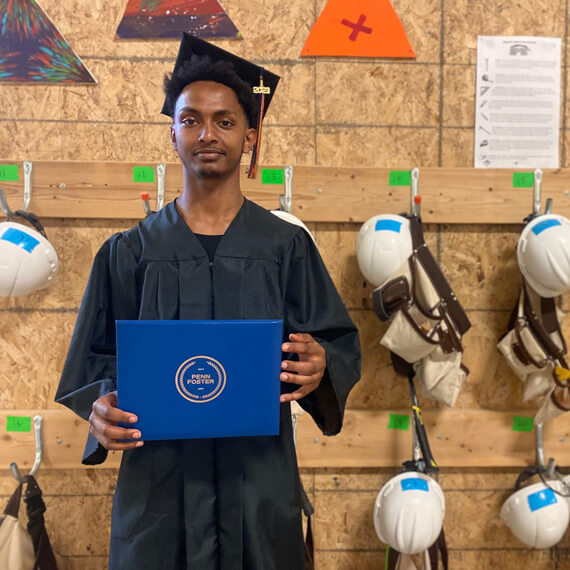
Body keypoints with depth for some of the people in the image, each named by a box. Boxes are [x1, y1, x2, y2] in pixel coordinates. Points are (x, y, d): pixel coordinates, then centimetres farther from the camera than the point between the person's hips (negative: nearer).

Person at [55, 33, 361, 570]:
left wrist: (319, 367, -22)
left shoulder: (286, 247, 0)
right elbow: (96, 360, 3)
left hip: (259, 480, 0)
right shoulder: (130, 253, 2)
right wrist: (100, 408, -17)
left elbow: (340, 342, 0)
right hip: (159, 482, 1)